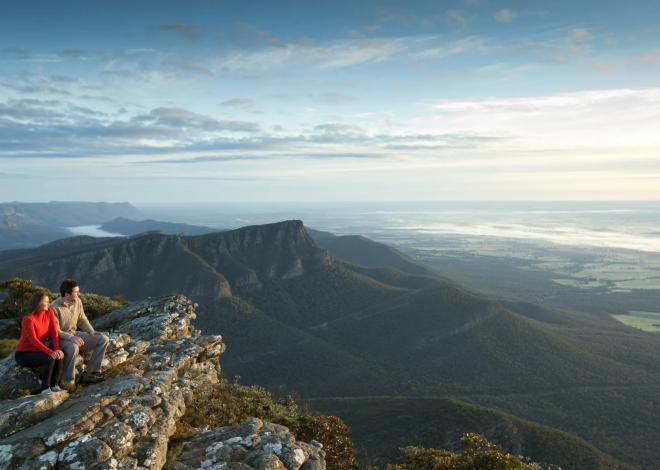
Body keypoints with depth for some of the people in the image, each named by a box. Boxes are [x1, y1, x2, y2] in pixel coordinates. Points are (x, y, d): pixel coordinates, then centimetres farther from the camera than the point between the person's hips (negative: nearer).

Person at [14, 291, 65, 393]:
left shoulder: (49, 312, -3)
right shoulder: (28, 319, -19)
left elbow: (54, 332, -9)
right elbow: (33, 340, -26)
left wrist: (57, 349, -24)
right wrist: (51, 352, -35)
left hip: (38, 351, 5)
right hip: (23, 354, -5)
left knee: (59, 356, -22)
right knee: (49, 358, -28)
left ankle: (54, 385, -12)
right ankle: (45, 389, -19)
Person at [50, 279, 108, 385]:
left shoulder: (77, 302, 0)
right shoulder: (54, 308, -20)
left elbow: (82, 320, 12)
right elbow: (55, 331, -22)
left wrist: (91, 330, -6)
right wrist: (70, 337, -37)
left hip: (74, 334, 7)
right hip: (59, 339, -7)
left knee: (103, 339, -7)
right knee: (73, 347, -41)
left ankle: (89, 373, -8)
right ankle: (67, 382, -27)